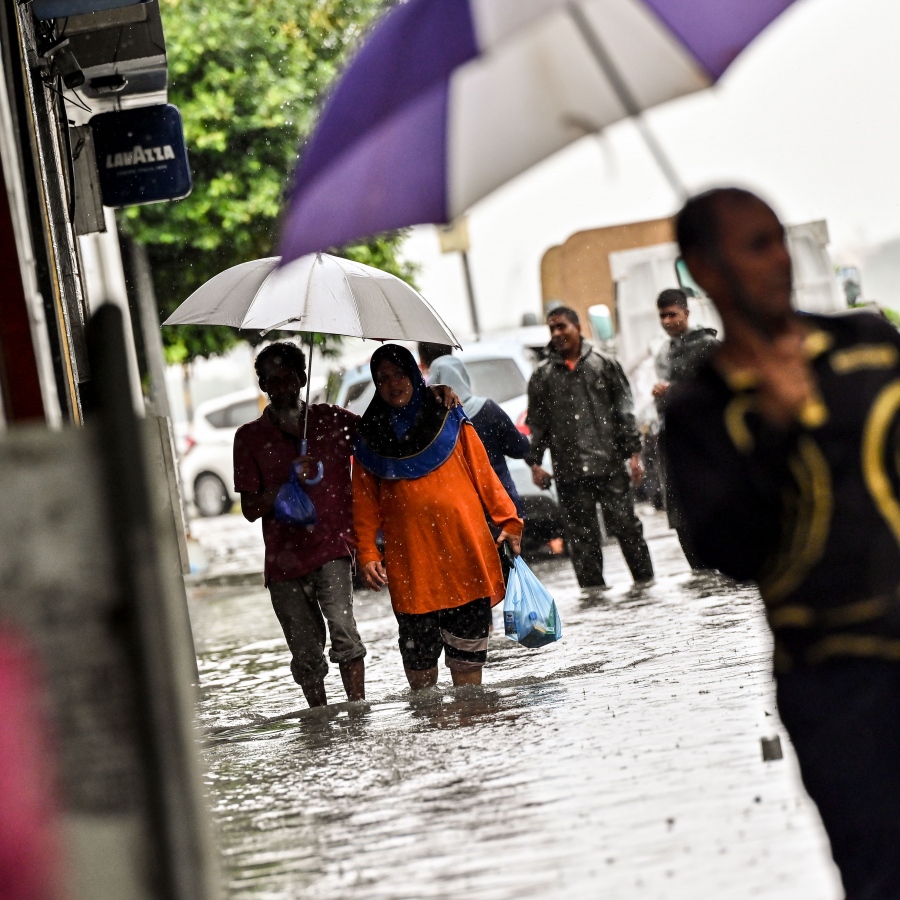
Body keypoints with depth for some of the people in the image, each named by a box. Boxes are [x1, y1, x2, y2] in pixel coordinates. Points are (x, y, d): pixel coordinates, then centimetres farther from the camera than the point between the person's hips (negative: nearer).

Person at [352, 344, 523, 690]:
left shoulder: (449, 420, 9)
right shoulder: (370, 438, 10)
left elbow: (484, 475, 7)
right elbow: (365, 505, 8)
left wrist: (507, 520, 0)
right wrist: (367, 554, -2)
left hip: (465, 553, 0)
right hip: (411, 564, 0)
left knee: (467, 654, 0)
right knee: (419, 656, -1)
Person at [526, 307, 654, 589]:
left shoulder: (604, 364, 7)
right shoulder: (543, 376, 10)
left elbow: (624, 410, 6)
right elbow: (536, 423, 11)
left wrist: (633, 452, -1)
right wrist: (535, 462, 2)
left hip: (610, 464, -1)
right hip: (569, 472, 1)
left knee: (624, 523, 0)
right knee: (582, 534, 2)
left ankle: (644, 578, 10)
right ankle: (593, 587, 6)